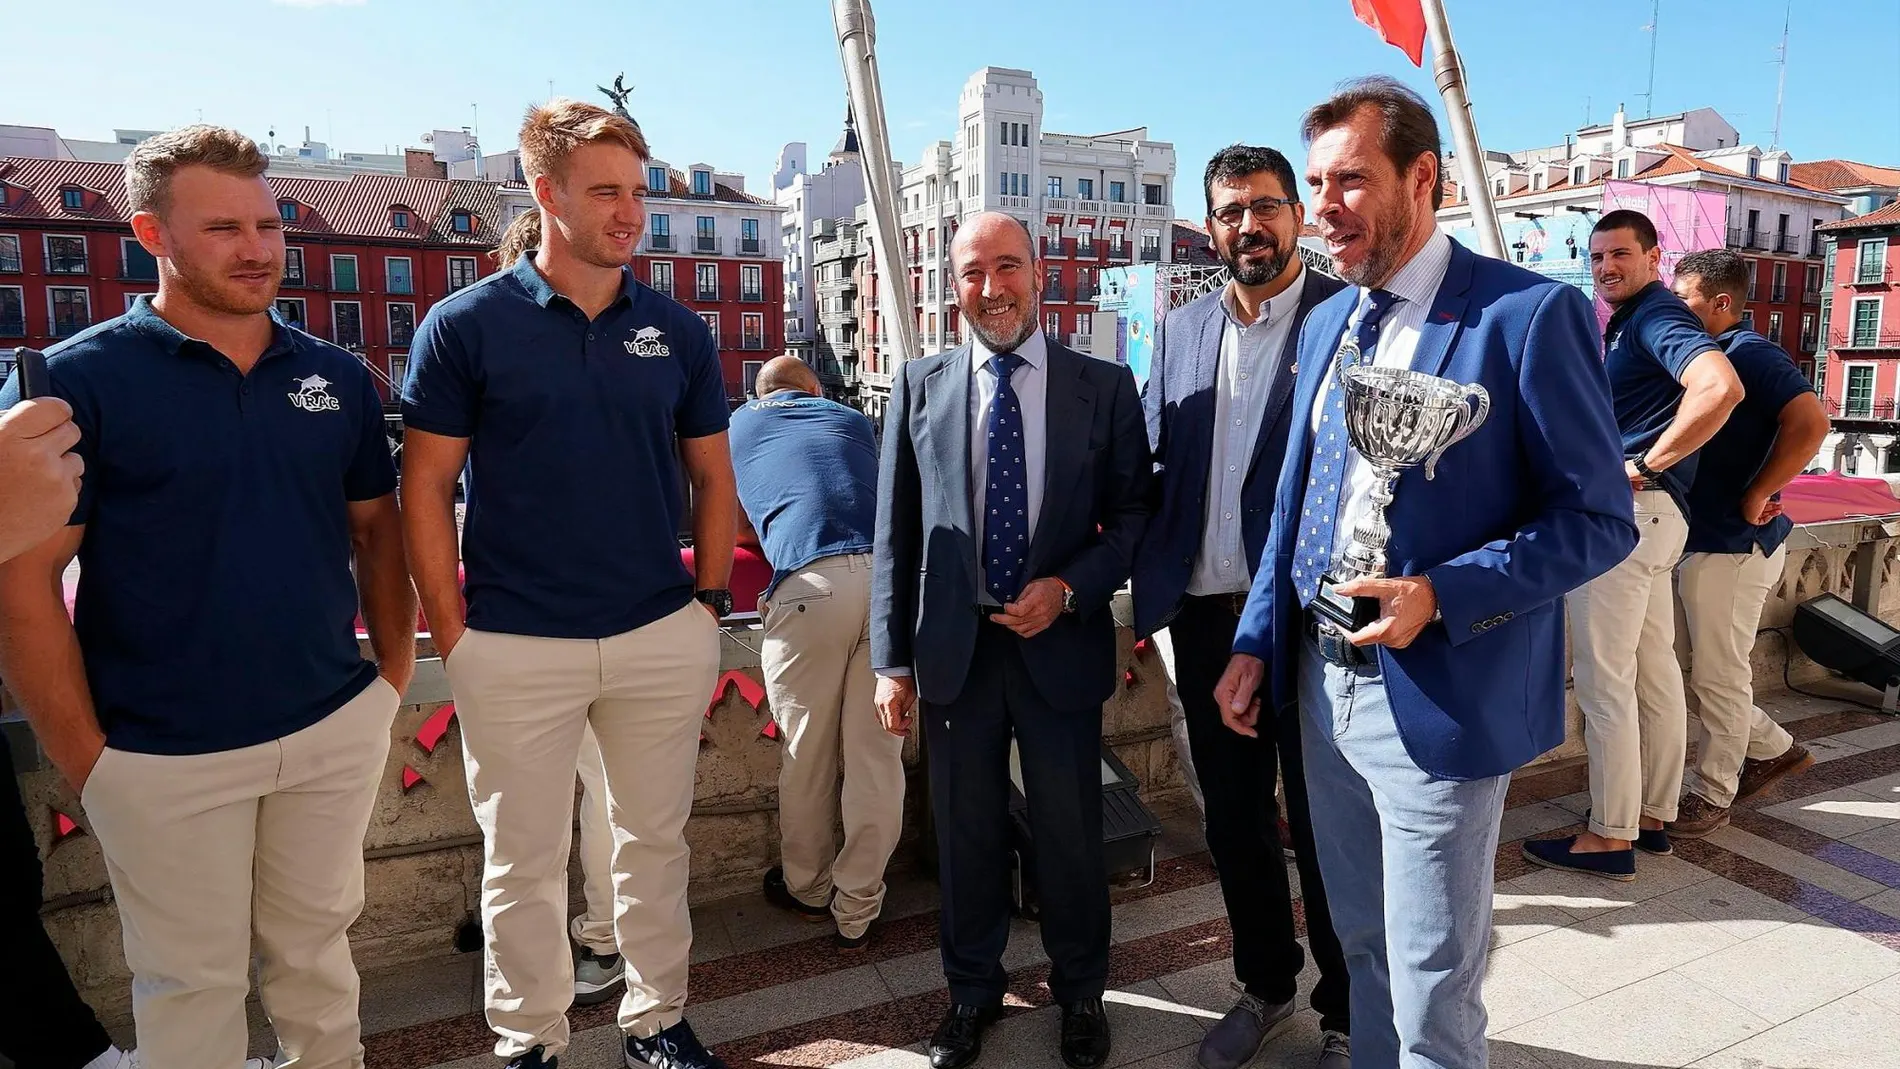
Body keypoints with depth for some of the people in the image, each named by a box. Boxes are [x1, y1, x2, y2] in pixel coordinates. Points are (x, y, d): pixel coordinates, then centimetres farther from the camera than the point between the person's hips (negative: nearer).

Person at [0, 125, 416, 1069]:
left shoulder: (337, 377, 4)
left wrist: (394, 674, 5)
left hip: (336, 729, 3)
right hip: (166, 754, -3)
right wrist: (85, 757, -10)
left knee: (314, 948, 19)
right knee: (193, 978, 13)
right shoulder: (80, 378, -8)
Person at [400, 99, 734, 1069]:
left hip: (663, 637, 3)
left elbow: (712, 477, 10)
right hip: (515, 649, -2)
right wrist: (454, 634, -7)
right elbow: (427, 487, -2)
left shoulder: (677, 332, 4)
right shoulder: (465, 325, -3)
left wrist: (710, 601, 4)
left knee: (654, 841, 15)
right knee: (524, 861, 12)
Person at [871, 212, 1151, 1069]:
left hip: (1061, 644, -1)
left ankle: (1080, 992, 37)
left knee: (1070, 832, 13)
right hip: (953, 648, 1)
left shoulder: (1104, 387, -1)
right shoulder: (919, 387, 2)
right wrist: (892, 659, -1)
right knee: (967, 832, 15)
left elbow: (1135, 514, 2)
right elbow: (894, 534, 2)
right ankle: (972, 990, 37)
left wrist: (1068, 589, -14)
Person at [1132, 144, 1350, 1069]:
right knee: (1232, 818, 18)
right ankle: (1264, 984, 40)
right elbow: (1153, 467, 10)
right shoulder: (1182, 331, 9)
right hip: (1206, 619, 5)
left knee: (1323, 826, 9)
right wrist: (1147, 596, 5)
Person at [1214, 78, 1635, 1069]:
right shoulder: (1326, 323, 9)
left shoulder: (1530, 313, -12)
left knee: (1431, 986, 9)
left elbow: (1598, 519, -11)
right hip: (1322, 679, 6)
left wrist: (1438, 597, -23)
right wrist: (1257, 642, 9)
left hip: (1438, 698, -6)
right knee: (1361, 945, 22)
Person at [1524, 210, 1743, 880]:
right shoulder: (1626, 323, 19)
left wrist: (1644, 465, -21)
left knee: (1603, 677, -6)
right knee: (1655, 671, 14)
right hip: (1650, 514, 11)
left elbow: (1721, 387, -29)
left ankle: (1609, 838, 2)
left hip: (1627, 508, -11)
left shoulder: (1656, 314, -11)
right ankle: (1653, 816, 25)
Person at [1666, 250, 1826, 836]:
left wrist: (1757, 496, -21)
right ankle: (1772, 748, 35)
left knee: (1718, 675, 2)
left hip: (1732, 546, -9)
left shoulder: (1750, 355, -15)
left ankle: (1711, 796, 15)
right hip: (1704, 541, 9)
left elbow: (1811, 421, -29)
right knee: (1707, 668, 18)